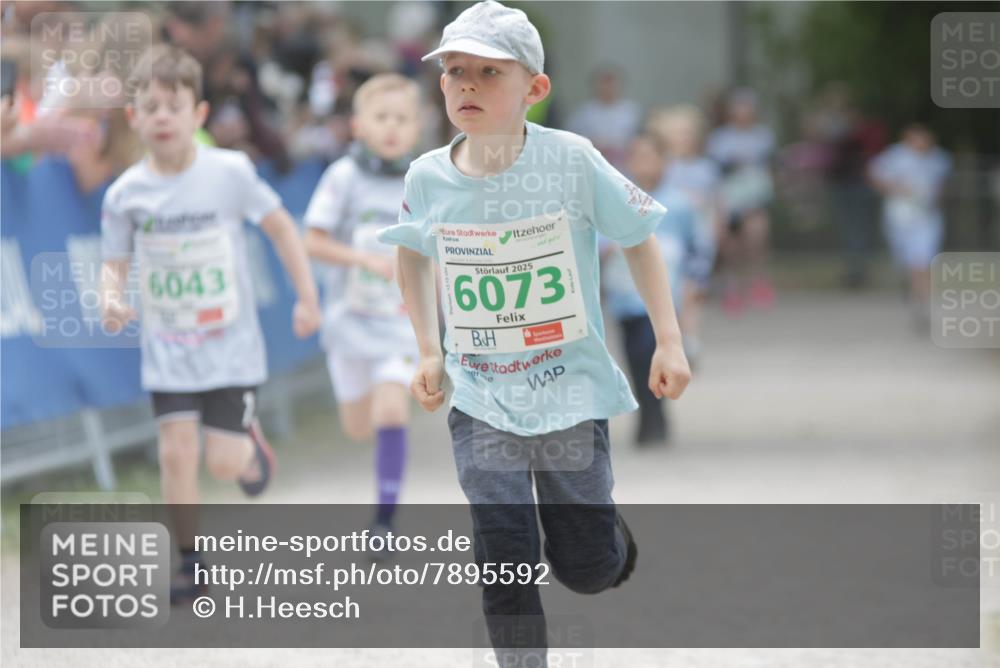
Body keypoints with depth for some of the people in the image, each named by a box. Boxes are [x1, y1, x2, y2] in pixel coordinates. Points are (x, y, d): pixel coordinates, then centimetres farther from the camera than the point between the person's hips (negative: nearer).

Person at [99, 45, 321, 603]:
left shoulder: (230, 173, -10)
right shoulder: (126, 194, -6)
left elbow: (281, 226, 1)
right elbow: (115, 263, 3)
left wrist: (307, 298, 0)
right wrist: (112, 300, -19)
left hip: (231, 344, -1)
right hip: (168, 348, 1)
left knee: (224, 461, -4)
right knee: (177, 450, -9)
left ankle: (251, 443, 35)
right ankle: (192, 566, 6)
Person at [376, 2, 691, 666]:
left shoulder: (572, 161, -15)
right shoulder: (428, 177, -6)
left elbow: (639, 238, -1)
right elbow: (413, 253, 16)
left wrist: (669, 342, -5)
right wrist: (429, 352, 11)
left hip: (570, 387, -1)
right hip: (481, 398, 1)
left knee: (586, 568, 6)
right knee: (504, 560, -9)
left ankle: (606, 531, 41)